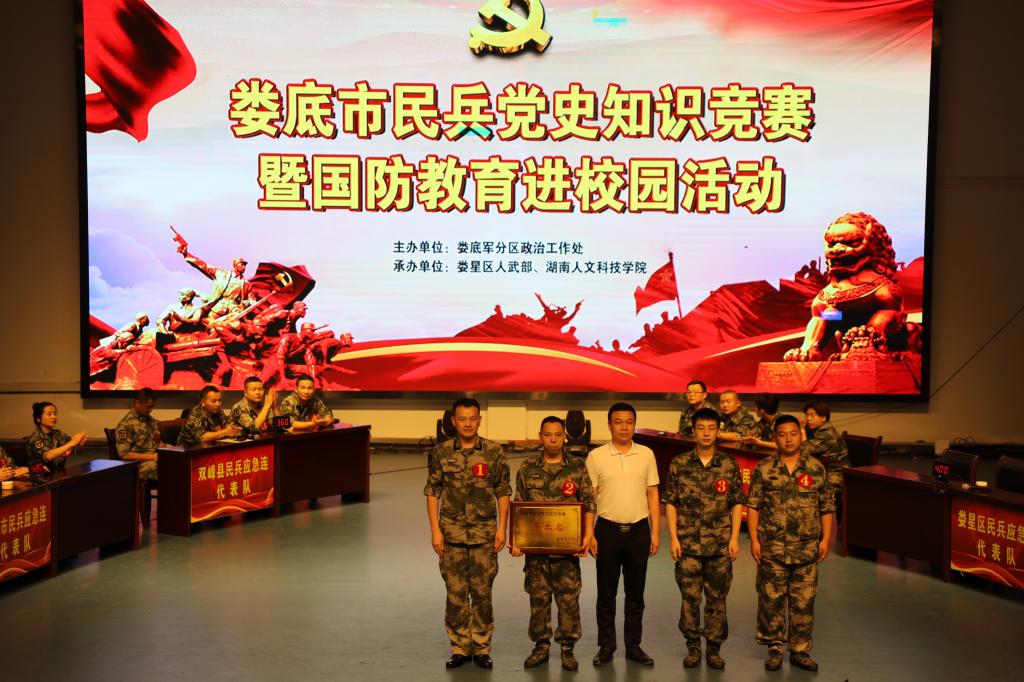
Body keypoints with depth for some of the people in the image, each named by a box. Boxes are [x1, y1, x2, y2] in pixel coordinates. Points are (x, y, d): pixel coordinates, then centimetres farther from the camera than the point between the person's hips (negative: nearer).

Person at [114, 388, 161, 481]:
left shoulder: (151, 420, 18)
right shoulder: (126, 425, -5)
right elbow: (124, 454, -9)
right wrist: (151, 456, -14)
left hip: (155, 459, 7)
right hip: (140, 464, -7)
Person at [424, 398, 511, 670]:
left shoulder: (494, 451, -2)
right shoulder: (440, 452, -1)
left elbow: (503, 494, 2)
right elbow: (432, 493, 2)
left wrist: (502, 529, -3)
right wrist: (435, 530, -4)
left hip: (484, 534, 0)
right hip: (452, 534, 1)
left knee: (482, 592, 5)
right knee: (456, 593, 6)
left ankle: (482, 649, 17)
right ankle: (460, 648, 18)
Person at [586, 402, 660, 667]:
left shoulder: (646, 455, 4)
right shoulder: (596, 456, -1)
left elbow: (652, 495, 7)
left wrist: (655, 533, 2)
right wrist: (589, 534, -4)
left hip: (639, 529, 2)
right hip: (607, 529, -2)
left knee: (635, 593, 10)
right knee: (606, 593, 6)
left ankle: (633, 646, 20)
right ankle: (606, 647, 17)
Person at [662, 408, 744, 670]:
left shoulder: (729, 465, 3)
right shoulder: (679, 463, 1)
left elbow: (737, 504, 5)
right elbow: (670, 503, 2)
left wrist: (734, 537, -2)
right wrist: (673, 537, -4)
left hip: (720, 544, 1)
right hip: (688, 543, 0)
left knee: (717, 598, 6)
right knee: (689, 597, 3)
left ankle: (714, 648, 18)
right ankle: (692, 646, 18)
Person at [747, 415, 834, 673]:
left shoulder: (816, 468, 5)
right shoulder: (763, 469, 2)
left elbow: (826, 507, 8)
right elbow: (753, 506, 2)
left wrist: (825, 538, 2)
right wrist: (754, 539, -4)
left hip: (807, 549, 1)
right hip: (772, 548, -1)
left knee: (804, 601, 5)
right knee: (771, 600, 3)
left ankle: (800, 650, 17)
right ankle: (775, 649, 16)